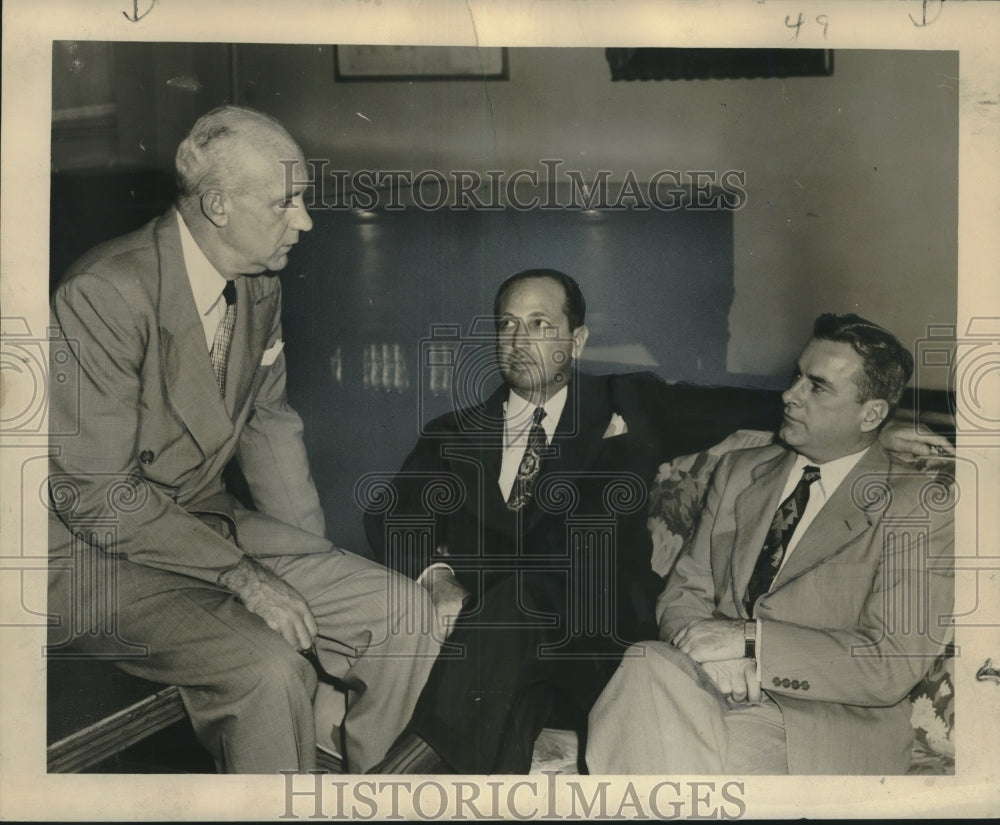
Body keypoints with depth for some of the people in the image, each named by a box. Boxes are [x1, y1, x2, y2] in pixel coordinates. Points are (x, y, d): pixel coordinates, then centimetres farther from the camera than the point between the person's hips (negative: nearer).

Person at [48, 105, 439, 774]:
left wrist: (316, 568, 4)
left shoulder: (259, 285, 1)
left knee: (405, 612, -5)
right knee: (267, 664, -31)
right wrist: (243, 576, -23)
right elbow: (97, 494, -22)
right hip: (98, 551, -7)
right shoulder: (104, 294, -23)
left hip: (209, 521, 7)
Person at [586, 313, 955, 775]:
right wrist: (716, 652, -12)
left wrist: (751, 641, -18)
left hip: (825, 731, -4)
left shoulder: (920, 507, -1)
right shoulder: (738, 472, 16)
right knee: (651, 665, -32)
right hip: (716, 690, 5)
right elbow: (684, 590, 12)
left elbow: (894, 665, -9)